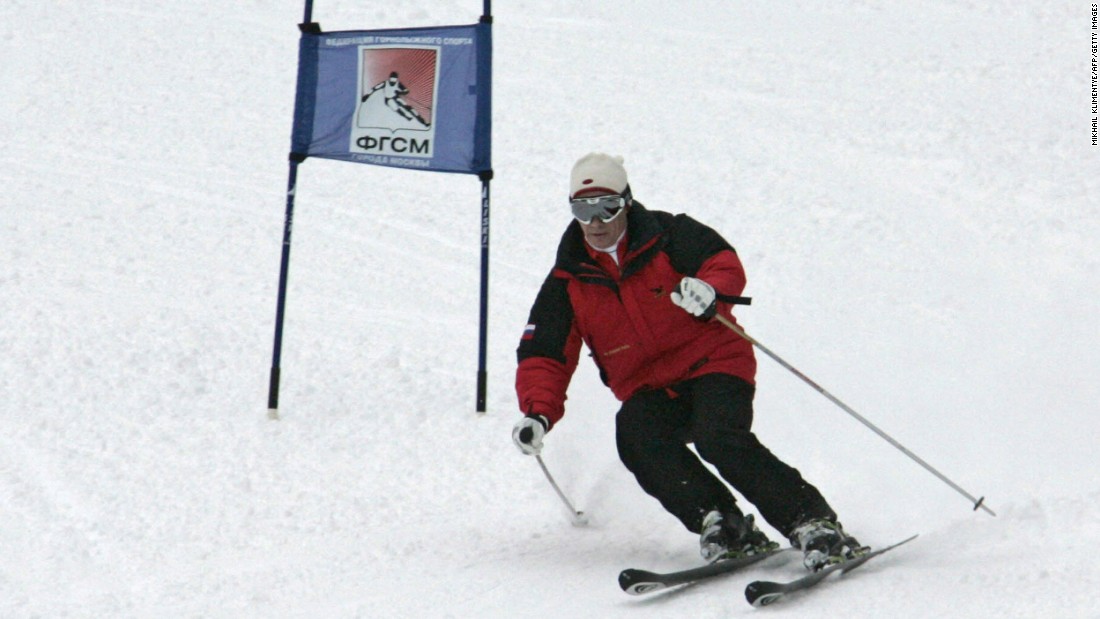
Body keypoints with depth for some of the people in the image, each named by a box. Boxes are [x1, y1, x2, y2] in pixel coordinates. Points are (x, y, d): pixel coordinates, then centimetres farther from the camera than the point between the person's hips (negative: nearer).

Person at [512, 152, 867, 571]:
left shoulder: (666, 236, 0)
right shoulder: (567, 282, 7)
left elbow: (723, 261, -8)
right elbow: (545, 356, 3)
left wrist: (711, 290, -33)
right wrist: (537, 413, -15)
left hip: (714, 363, -3)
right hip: (648, 390, 3)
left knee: (719, 438, -31)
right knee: (634, 432, -30)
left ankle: (813, 524, -25)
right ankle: (723, 525, -24)